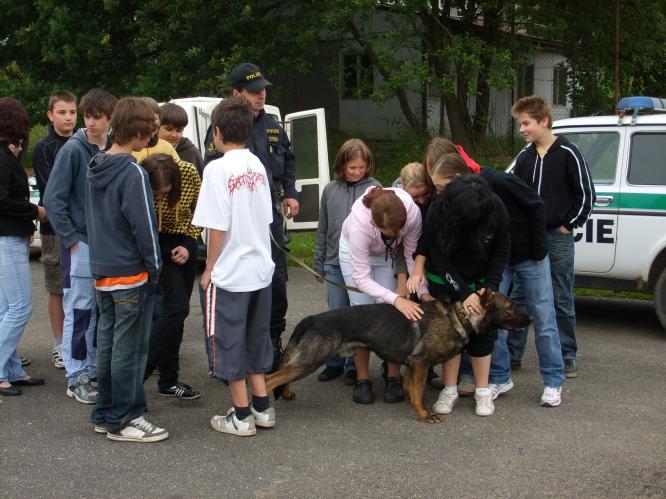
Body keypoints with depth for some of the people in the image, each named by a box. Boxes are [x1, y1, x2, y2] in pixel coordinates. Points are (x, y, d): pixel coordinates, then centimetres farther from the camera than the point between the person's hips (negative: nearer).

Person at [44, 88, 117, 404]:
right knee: (79, 312, 0)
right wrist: (71, 239, -12)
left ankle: (93, 371, 24)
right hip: (80, 246, -5)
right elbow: (53, 200, -12)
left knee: (100, 312, 12)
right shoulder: (73, 150, -11)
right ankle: (77, 378, 10)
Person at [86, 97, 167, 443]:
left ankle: (105, 414, 25)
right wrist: (154, 267, -8)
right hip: (131, 273, -8)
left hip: (102, 271, 8)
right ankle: (123, 420, 7)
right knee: (129, 349, 0)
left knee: (107, 343, 15)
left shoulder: (96, 168, 9)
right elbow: (144, 226, -17)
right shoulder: (132, 173, -18)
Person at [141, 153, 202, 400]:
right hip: (156, 242, -4)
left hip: (183, 241, 4)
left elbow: (198, 211, -1)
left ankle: (169, 381, 14)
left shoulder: (189, 173, -18)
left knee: (176, 311, 6)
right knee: (175, 306, -16)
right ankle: (137, 377, -10)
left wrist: (188, 244, -9)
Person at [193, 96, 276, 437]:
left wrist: (209, 269, -6)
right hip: (261, 268, 7)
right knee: (256, 339, 18)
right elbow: (266, 219, 10)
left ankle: (242, 416, 12)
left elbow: (218, 228, -17)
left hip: (230, 274, -7)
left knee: (229, 343, 5)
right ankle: (262, 408, 23)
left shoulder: (218, 169, -16)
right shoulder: (258, 166, 5)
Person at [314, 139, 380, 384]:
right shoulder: (330, 190, 6)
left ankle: (355, 365, 16)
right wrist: (319, 264, 11)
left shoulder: (374, 188, -3)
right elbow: (322, 229, 12)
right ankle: (335, 362, 21)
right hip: (335, 263, 3)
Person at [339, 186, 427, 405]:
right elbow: (361, 278, -37)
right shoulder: (360, 224, -43)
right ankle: (362, 379, 3)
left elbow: (412, 255, -20)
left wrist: (423, 292, -28)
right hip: (354, 251, -2)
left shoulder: (413, 213, -36)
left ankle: (394, 377, 2)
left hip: (388, 254, 2)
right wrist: (396, 299, -47)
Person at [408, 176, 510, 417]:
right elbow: (440, 259, -21)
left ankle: (483, 392, 10)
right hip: (445, 281, -1)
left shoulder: (495, 209, -24)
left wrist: (489, 286, -18)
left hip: (481, 281, 1)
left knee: (482, 333, 0)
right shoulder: (439, 211, -28)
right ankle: (449, 390, 11)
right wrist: (464, 294, -25)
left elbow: (501, 251, -9)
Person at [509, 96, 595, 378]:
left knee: (562, 300, 3)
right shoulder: (525, 156, 8)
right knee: (518, 296, 7)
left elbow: (586, 194, -4)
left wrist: (569, 225, -6)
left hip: (558, 238, -5)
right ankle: (512, 353, 16)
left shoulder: (568, 153, -6)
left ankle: (567, 356, 13)